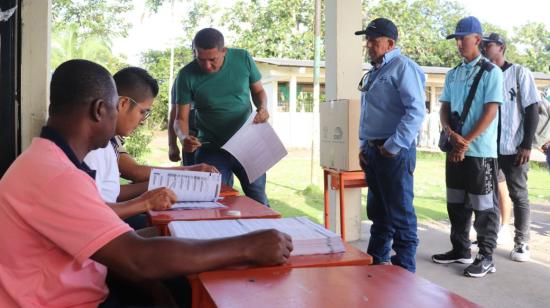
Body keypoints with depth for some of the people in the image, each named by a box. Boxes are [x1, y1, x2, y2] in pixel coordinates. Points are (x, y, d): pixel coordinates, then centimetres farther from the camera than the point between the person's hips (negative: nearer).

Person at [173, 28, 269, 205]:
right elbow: (181, 118, -5)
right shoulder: (187, 75, -10)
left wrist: (262, 108, -12)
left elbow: (258, 91, 9)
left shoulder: (243, 59, -6)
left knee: (258, 201, 8)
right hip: (211, 148, -1)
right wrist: (184, 138, -26)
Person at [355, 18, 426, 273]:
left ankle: (404, 270, 8)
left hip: (394, 151, -9)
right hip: (372, 150, 9)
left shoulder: (402, 67, -9)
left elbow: (416, 110, -19)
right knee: (377, 211, 17)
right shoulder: (374, 73, 18)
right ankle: (376, 261, 29)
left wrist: (393, 147, -19)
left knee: (400, 213, -2)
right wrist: (364, 145, 14)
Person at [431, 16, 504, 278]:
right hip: (455, 149, 6)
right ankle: (460, 249, 24)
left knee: (483, 205, 0)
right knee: (456, 202, 12)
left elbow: (490, 112, -12)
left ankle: (486, 257, 9)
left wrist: (466, 143, -15)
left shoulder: (490, 72, -5)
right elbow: (444, 108, 11)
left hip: (481, 150, -6)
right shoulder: (452, 74, 12)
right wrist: (451, 133, -9)